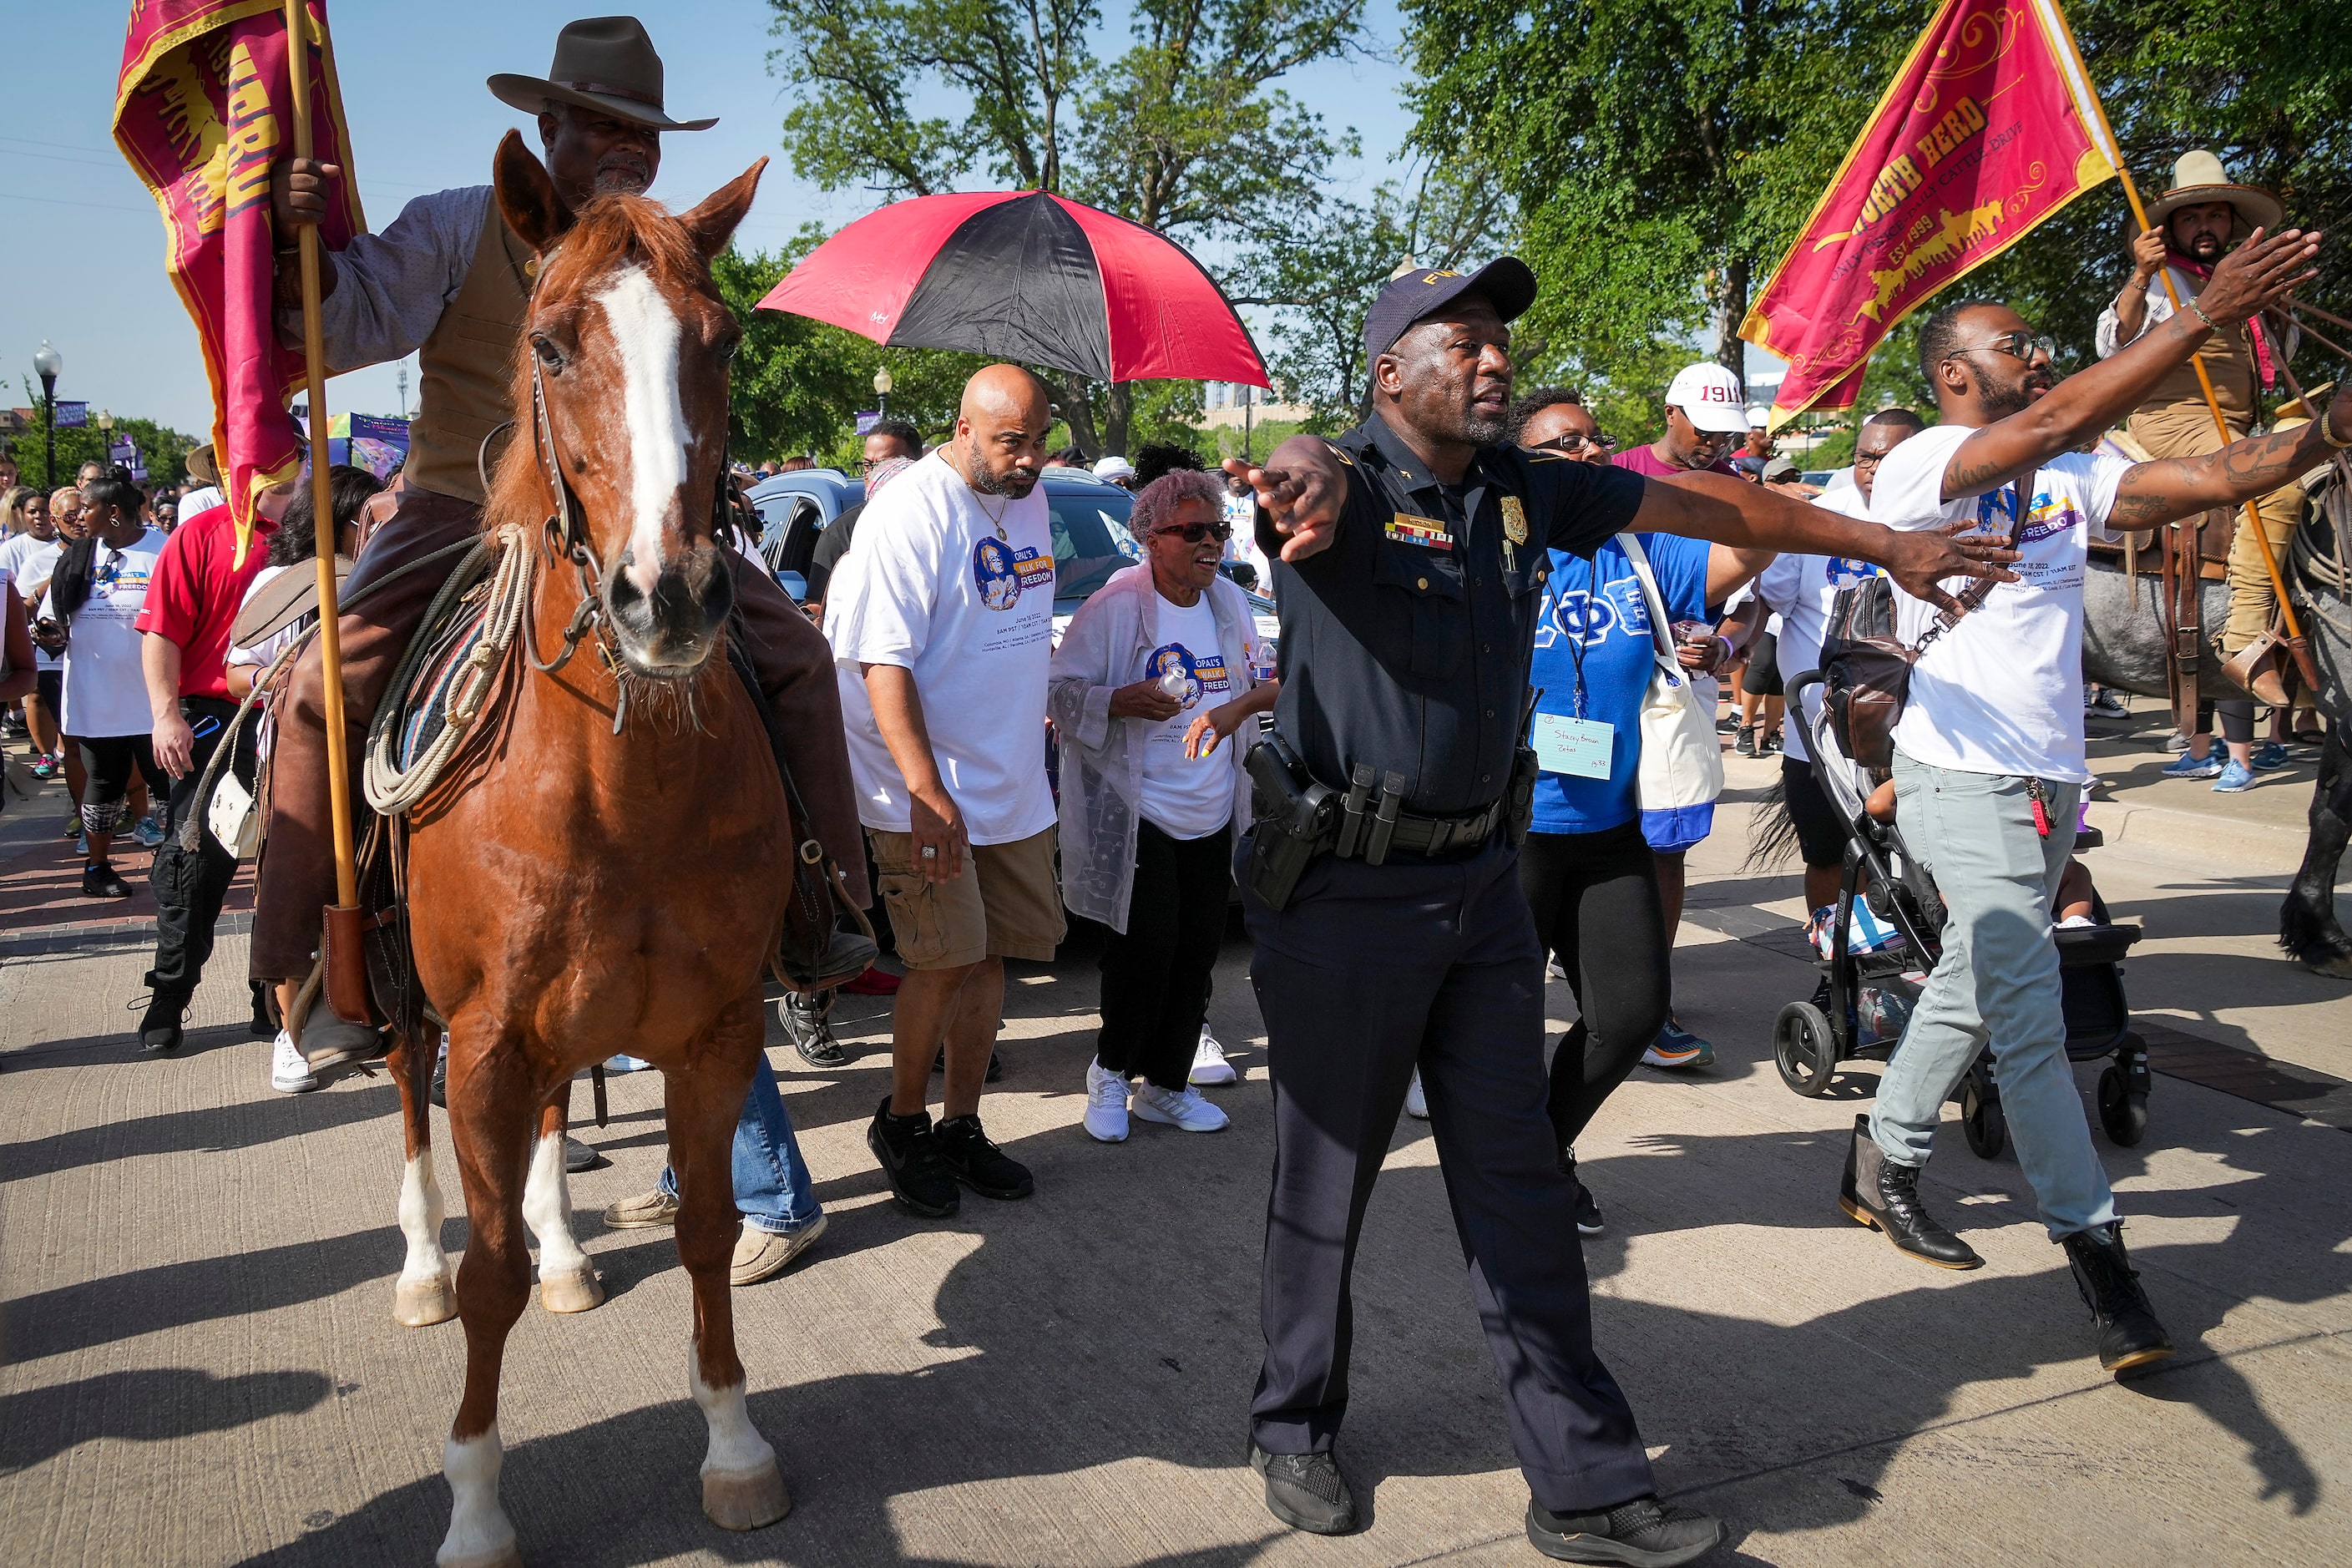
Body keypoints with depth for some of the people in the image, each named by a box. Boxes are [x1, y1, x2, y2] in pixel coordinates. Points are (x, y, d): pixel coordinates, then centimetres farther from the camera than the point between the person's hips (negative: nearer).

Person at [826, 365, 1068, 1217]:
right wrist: (928, 793, -27)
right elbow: (885, 663, -21)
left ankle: (961, 1129, 23)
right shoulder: (911, 513, -16)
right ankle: (902, 1123, 16)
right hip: (927, 793, -7)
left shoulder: (1030, 501, 9)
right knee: (944, 962, -6)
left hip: (1014, 786, 8)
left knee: (988, 956, 11)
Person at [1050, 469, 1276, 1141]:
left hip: (1212, 818, 6)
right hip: (1139, 817, -6)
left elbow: (1274, 680, 16)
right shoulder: (1116, 606, -11)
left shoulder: (1230, 602, 9)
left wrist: (1240, 706, -5)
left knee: (1197, 954, 9)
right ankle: (1110, 1072, 19)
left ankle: (1166, 1085, 24)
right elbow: (1060, 691, -11)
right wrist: (1118, 702, -28)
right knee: (1146, 953, -7)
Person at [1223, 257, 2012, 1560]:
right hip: (1342, 890, -5)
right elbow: (1305, 471, -38)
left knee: (1517, 1182, 10)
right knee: (1325, 1180, 9)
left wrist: (1887, 545, 17)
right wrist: (1310, 477, -63)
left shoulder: (1528, 490, 6)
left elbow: (1705, 505, 13)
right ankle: (1295, 1429, 32)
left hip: (1482, 879, 6)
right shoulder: (1350, 489, -13)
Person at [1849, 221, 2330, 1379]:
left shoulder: (2072, 477, 11)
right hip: (1964, 774, -8)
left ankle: (1883, 1163, 30)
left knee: (1973, 989, 15)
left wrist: (2327, 429, -15)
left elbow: (2214, 477, 2)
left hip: (2051, 777, 8)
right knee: (2028, 1012, -10)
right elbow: (2052, 422, -25)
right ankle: (2093, 1242, -2)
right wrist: (2206, 314, -27)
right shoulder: (1918, 466, -10)